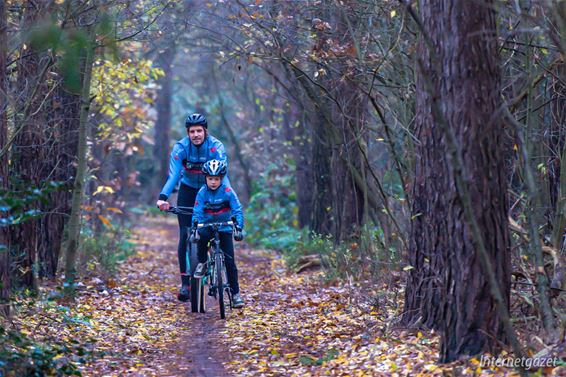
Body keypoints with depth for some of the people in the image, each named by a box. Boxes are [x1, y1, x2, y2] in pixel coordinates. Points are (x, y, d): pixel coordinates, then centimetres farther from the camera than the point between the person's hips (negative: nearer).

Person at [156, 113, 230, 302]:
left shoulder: (216, 146, -23)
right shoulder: (180, 147, -20)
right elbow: (173, 175, -30)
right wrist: (163, 198, -45)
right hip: (188, 191, 0)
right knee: (185, 236, -10)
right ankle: (185, 282, -8)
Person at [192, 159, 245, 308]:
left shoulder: (228, 191, -13)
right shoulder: (202, 193, -11)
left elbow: (238, 210, -14)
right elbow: (197, 213, -14)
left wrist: (239, 228, -27)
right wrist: (194, 229, -29)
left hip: (224, 229, 0)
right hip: (207, 227, 0)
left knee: (230, 261, -7)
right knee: (202, 235, -37)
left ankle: (235, 293, 4)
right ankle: (202, 263, -11)